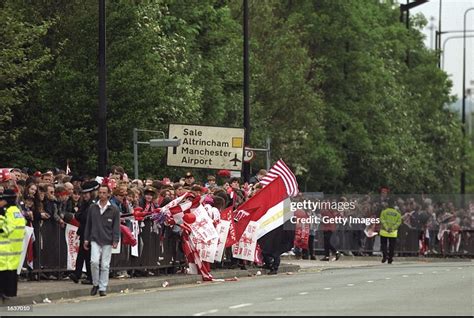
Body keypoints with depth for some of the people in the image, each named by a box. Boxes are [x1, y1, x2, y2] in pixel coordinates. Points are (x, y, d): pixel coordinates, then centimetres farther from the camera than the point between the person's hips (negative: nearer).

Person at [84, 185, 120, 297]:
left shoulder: (114, 210, 1)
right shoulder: (92, 208, 6)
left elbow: (116, 227, 1)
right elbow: (88, 224, 11)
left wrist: (115, 240, -8)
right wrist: (86, 239, 8)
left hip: (107, 241, -1)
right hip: (95, 239, 1)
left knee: (105, 265, 1)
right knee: (94, 261, -14)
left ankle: (103, 288, 9)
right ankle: (95, 284, 5)